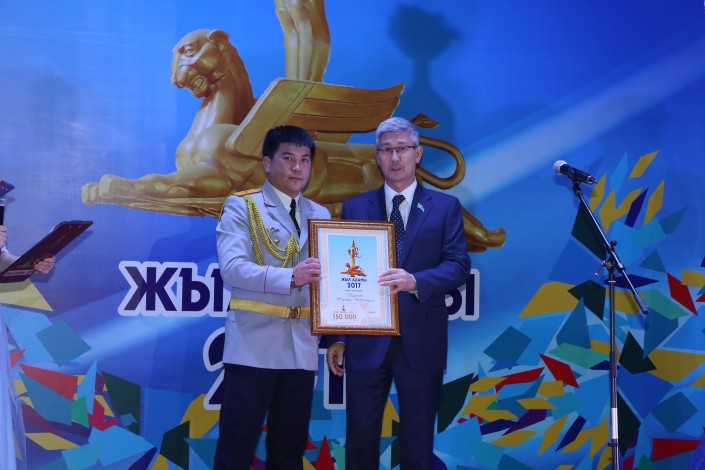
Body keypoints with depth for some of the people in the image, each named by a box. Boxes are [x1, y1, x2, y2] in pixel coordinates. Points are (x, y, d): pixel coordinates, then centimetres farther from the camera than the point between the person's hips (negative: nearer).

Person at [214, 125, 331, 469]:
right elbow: (232, 268, -15)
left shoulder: (320, 215, 14)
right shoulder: (241, 206, -2)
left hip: (302, 345, 5)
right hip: (254, 342, -5)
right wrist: (290, 277, -28)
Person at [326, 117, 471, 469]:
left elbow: (459, 265, -3)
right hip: (365, 341, 1)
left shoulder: (445, 207, 6)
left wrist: (416, 281, -23)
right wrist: (336, 337, 2)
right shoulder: (355, 208, 9)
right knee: (360, 437, 5)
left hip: (421, 342, -1)